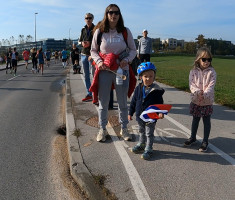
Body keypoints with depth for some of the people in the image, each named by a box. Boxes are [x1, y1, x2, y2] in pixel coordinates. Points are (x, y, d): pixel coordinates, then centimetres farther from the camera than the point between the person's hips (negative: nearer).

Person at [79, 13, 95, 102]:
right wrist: (82, 42, -1)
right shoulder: (83, 29, 13)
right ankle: (89, 94, 16)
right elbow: (80, 40, 21)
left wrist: (90, 43, -19)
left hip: (92, 54, -6)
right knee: (86, 75, 8)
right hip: (84, 54, 6)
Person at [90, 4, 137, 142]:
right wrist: (99, 61, -10)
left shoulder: (125, 31, 3)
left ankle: (124, 129, 24)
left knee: (123, 102, 8)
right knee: (103, 102, 7)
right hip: (104, 70, 0)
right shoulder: (99, 32, 2)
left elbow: (133, 50, 9)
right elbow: (93, 50, 9)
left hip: (122, 70, 0)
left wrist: (127, 60, -11)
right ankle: (102, 129, 22)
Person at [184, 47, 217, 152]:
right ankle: (193, 137, 35)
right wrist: (198, 92, -26)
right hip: (195, 100, 2)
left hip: (207, 101, -2)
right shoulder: (193, 71, -2)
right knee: (195, 119, 17)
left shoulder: (211, 72, -7)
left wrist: (204, 95, -30)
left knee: (206, 120, 7)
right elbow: (191, 84, -8)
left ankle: (205, 141, 19)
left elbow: (211, 86, -14)